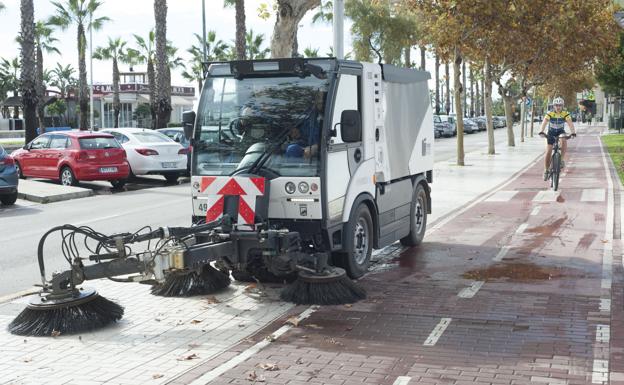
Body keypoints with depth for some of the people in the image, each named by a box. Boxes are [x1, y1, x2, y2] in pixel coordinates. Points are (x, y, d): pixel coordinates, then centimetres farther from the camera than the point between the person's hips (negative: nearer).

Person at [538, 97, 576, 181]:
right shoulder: (550, 114, -22)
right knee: (548, 152, -4)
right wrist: (541, 131, -52)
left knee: (564, 141, -35)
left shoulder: (565, 114, -20)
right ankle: (546, 171, 11)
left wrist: (573, 132, -48)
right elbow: (544, 123, -34)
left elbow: (570, 124, -30)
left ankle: (561, 160, -20)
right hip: (551, 133, 0)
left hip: (561, 132, 0)